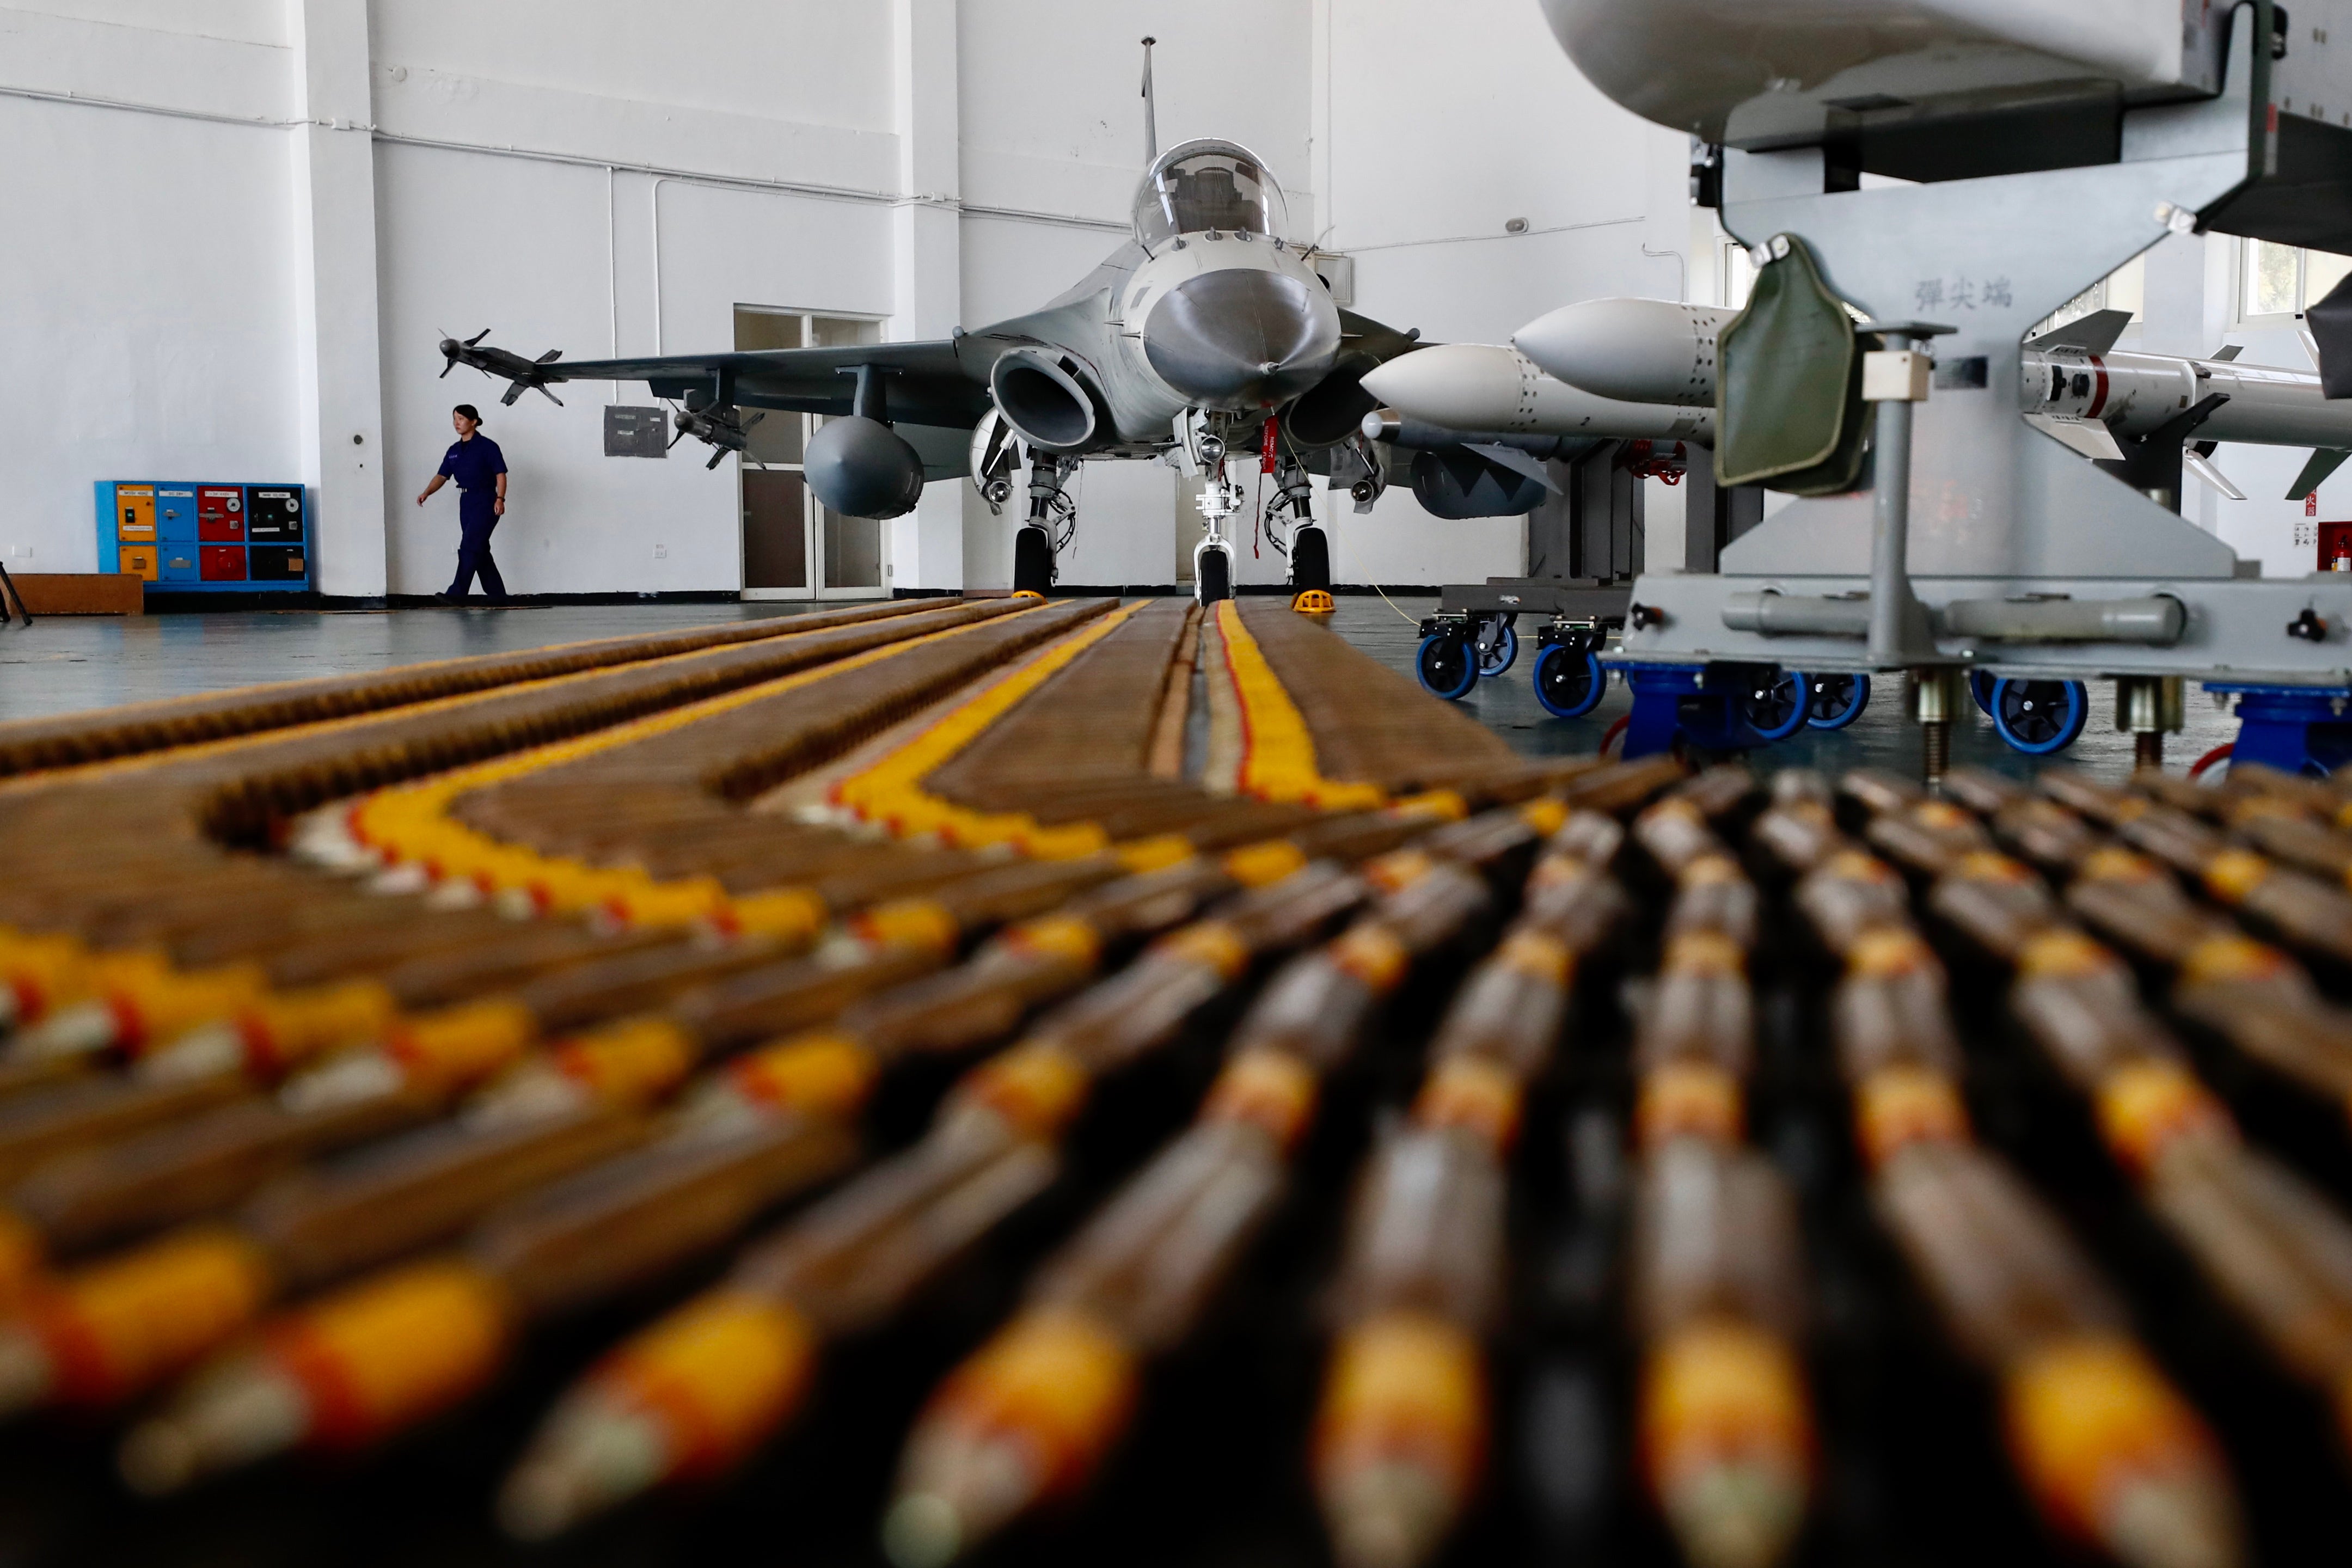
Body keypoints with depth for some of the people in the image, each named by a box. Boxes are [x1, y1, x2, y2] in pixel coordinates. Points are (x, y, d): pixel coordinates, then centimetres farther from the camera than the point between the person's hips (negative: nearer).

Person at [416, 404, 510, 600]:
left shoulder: (487, 446, -6)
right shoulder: (454, 450, 13)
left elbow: (501, 474, -10)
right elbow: (442, 476, 11)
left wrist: (500, 499, -22)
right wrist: (427, 493, -6)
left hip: (485, 503, -7)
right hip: (466, 503, 8)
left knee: (469, 547, -14)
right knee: (480, 550, 8)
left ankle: (457, 593, -17)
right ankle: (498, 595, 15)